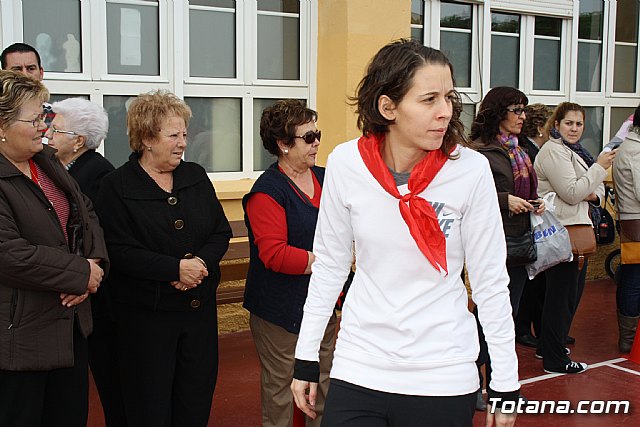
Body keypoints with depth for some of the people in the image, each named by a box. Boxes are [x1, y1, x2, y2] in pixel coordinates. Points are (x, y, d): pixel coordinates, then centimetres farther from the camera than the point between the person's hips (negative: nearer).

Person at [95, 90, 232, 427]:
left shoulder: (196, 177, 8)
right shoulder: (117, 187, -7)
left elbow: (221, 232, 7)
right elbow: (118, 251, -15)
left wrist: (201, 262, -13)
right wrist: (175, 268, -21)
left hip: (199, 306, 5)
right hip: (146, 314, -4)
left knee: (197, 399, 11)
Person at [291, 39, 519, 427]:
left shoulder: (471, 169, -13)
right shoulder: (345, 164, -9)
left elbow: (491, 281, -5)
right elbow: (329, 265, 3)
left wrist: (506, 383, -2)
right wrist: (306, 358, 5)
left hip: (444, 374, -1)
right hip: (359, 368, 1)